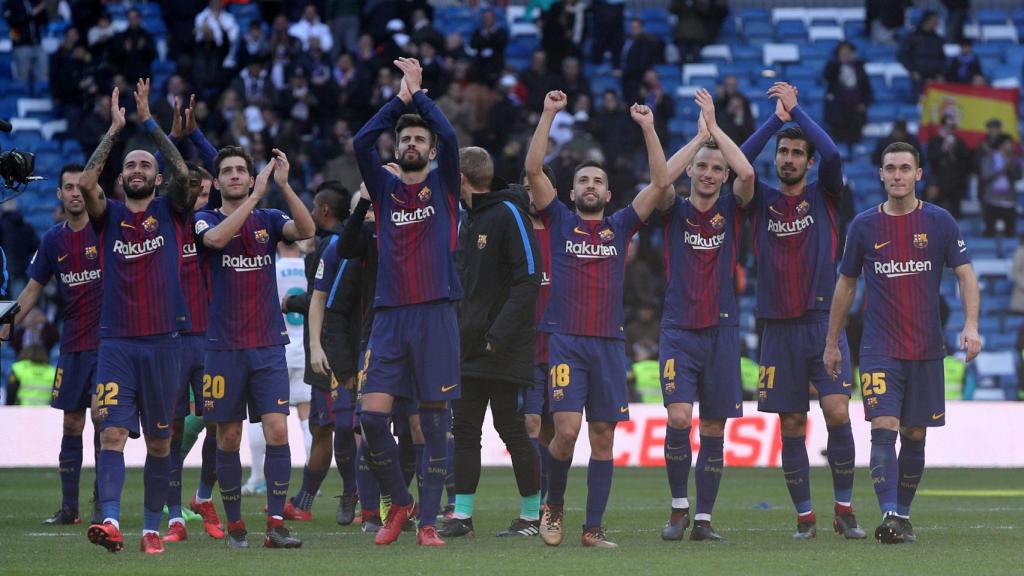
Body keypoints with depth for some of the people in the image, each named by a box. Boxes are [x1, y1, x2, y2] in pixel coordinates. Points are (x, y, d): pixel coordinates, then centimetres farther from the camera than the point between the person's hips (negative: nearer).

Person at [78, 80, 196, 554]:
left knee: (159, 440, 5)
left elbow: (183, 173, -10)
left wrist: (149, 122, -9)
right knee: (112, 432, -15)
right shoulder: (109, 216, 9)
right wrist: (114, 130, -8)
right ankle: (110, 521, -27)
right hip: (116, 340, 0)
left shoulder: (170, 211, 8)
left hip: (163, 340, 0)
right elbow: (85, 183, -10)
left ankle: (152, 528, 12)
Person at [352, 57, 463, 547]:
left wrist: (419, 93, 3)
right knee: (372, 416, -7)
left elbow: (449, 136, -8)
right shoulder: (385, 187, 13)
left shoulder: (443, 186, 8)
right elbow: (362, 142, -2)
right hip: (390, 315, 2)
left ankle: (428, 520, 2)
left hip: (435, 315, -2)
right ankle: (399, 502, 12)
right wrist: (400, 97, 1)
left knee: (435, 422, -2)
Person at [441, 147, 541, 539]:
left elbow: (528, 278, -17)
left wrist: (500, 334, -21)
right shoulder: (469, 222, 17)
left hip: (506, 351, -8)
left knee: (512, 429, -2)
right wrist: (456, 330, 11)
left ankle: (532, 515, 7)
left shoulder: (508, 214, -10)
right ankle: (462, 514, 9)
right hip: (469, 346, 8)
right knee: (464, 430, 5)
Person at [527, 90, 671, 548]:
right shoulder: (560, 222, 9)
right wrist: (548, 115, -3)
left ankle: (593, 528, 7)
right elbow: (533, 170, -1)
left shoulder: (621, 226, 13)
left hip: (609, 344, 3)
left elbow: (660, 182, 7)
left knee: (603, 437, 2)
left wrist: (648, 128, 3)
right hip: (565, 341, -3)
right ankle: (553, 505, 9)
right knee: (567, 429, -15)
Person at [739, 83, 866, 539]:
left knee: (838, 413, -14)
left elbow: (832, 154, -12)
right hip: (779, 327, 2)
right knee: (791, 427, 2)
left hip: (823, 322, -2)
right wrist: (776, 118, -9)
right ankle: (804, 516, 8)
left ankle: (844, 510, -5)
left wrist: (796, 110, -6)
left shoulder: (824, 196, 6)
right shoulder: (762, 201, 9)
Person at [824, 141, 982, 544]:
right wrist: (832, 342, 13)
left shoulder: (939, 222, 1)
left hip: (926, 348, 1)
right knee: (884, 429, -15)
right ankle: (889, 515, -23)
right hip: (879, 349, -1)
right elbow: (846, 284, 12)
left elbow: (965, 274, -1)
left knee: (915, 435, 6)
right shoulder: (864, 225, 3)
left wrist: (971, 325, -17)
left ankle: (903, 515, 19)